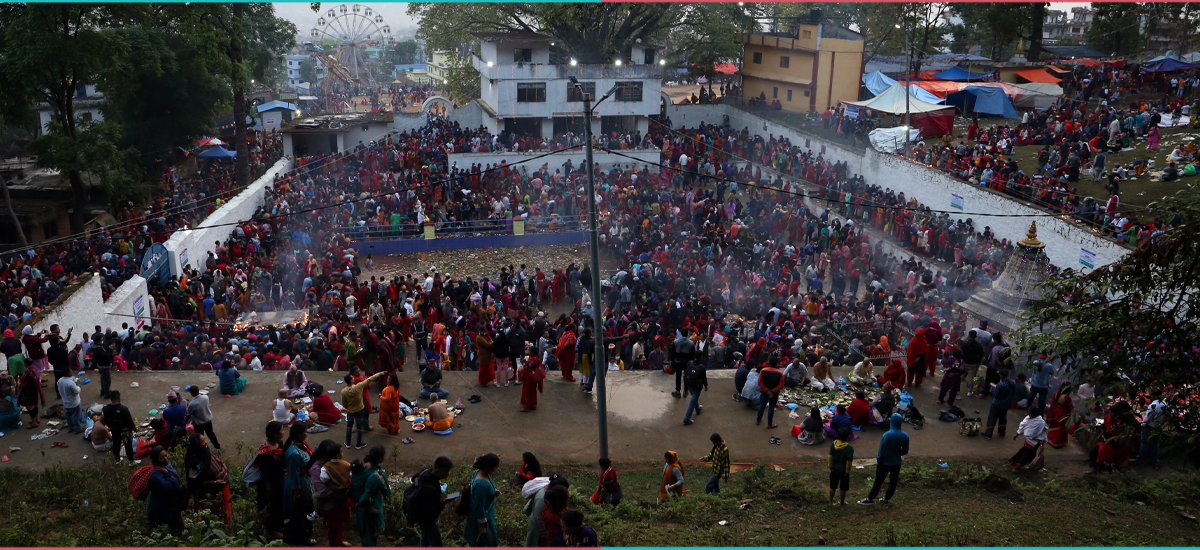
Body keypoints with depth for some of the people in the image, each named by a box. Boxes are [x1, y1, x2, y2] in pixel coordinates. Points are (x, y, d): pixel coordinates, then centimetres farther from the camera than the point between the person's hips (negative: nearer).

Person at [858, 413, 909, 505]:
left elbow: (882, 450, -17)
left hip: (885, 463, -3)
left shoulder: (887, 435, -25)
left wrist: (878, 460, -1)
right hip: (897, 463, 3)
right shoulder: (905, 436, -12)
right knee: (893, 482, 19)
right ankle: (886, 499, 31)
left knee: (878, 481, 8)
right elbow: (905, 451, -1)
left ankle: (870, 499, 18)